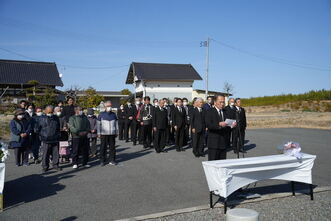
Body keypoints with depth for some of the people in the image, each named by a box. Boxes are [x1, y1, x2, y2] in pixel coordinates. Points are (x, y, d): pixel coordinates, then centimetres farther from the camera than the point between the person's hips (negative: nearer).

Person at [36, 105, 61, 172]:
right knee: (45, 154, 2)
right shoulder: (42, 118, -1)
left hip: (55, 140, 3)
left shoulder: (56, 118, 8)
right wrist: (42, 135, 5)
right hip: (45, 140, -2)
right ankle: (45, 167, 14)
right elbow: (37, 129, 7)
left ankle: (55, 165, 20)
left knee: (56, 153, 7)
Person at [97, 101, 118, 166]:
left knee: (112, 147, 5)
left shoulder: (113, 114, 10)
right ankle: (102, 161, 11)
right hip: (104, 134, -2)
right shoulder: (101, 114, 2)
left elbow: (116, 124, 15)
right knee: (103, 148, 1)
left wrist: (117, 132, 11)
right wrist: (99, 133, -1)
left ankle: (112, 160, 15)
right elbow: (98, 124, 4)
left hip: (112, 134, 2)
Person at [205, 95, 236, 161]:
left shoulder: (225, 112, 15)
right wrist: (219, 124, -30)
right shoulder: (210, 111, -3)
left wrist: (232, 125, -10)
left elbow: (228, 123, 13)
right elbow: (208, 125, -16)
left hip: (224, 142, 6)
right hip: (214, 143, -5)